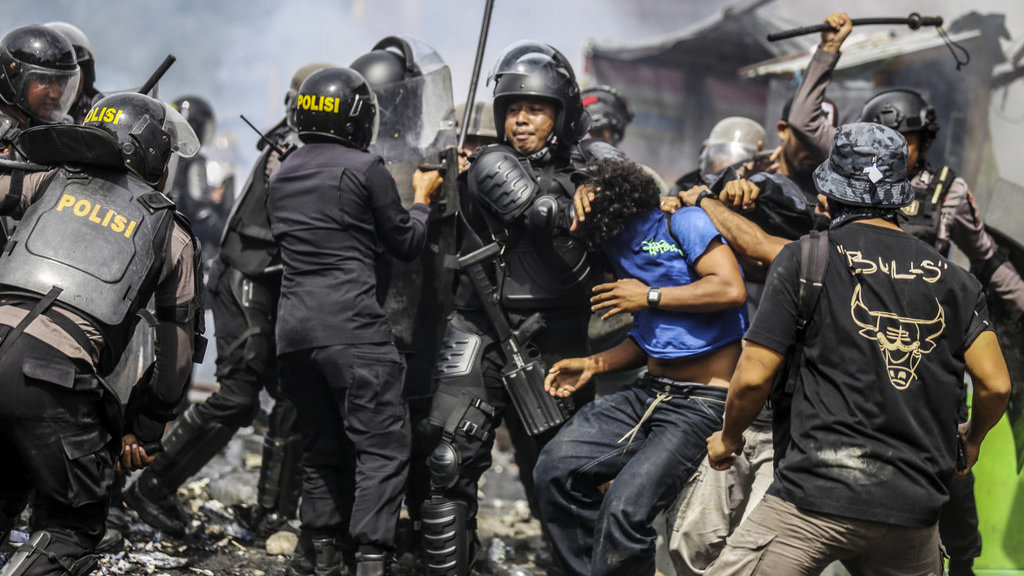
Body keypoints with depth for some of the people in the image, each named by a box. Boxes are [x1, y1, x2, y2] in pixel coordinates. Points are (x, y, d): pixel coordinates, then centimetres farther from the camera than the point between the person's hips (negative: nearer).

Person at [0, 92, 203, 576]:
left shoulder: (54, 182, 20)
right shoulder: (172, 234, 17)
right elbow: (177, 350, 18)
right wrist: (142, 429, 26)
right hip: (55, 376, -3)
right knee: (72, 526, 12)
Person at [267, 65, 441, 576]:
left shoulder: (281, 175, 15)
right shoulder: (364, 168, -5)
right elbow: (407, 243, 3)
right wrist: (421, 197, 22)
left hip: (294, 329, 7)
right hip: (352, 329, -7)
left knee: (321, 449, 15)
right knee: (383, 446, -4)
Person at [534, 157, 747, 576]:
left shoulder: (684, 223, -5)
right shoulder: (620, 246, 19)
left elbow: (730, 289, -19)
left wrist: (650, 296, -11)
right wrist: (592, 365, 12)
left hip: (702, 404, -8)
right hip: (651, 392, 8)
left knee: (624, 509, -22)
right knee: (556, 469, -5)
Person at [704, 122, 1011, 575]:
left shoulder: (806, 257, 1)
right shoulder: (952, 279, 10)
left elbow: (753, 377, -3)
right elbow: (996, 386, 5)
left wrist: (729, 437, 16)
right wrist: (972, 437, 27)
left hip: (820, 493, -4)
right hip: (913, 504, 4)